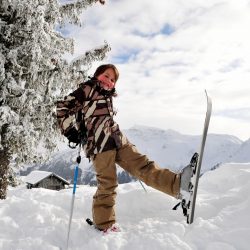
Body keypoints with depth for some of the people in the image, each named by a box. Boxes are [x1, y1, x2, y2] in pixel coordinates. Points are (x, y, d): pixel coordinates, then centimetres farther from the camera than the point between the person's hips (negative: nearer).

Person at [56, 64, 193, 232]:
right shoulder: (87, 89, 5)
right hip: (100, 144, -7)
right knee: (107, 184, -7)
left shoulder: (108, 96, 27)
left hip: (118, 140, 7)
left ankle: (177, 184, -15)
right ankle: (104, 224, 4)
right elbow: (63, 106, -1)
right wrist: (69, 130, -6)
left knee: (142, 164, -6)